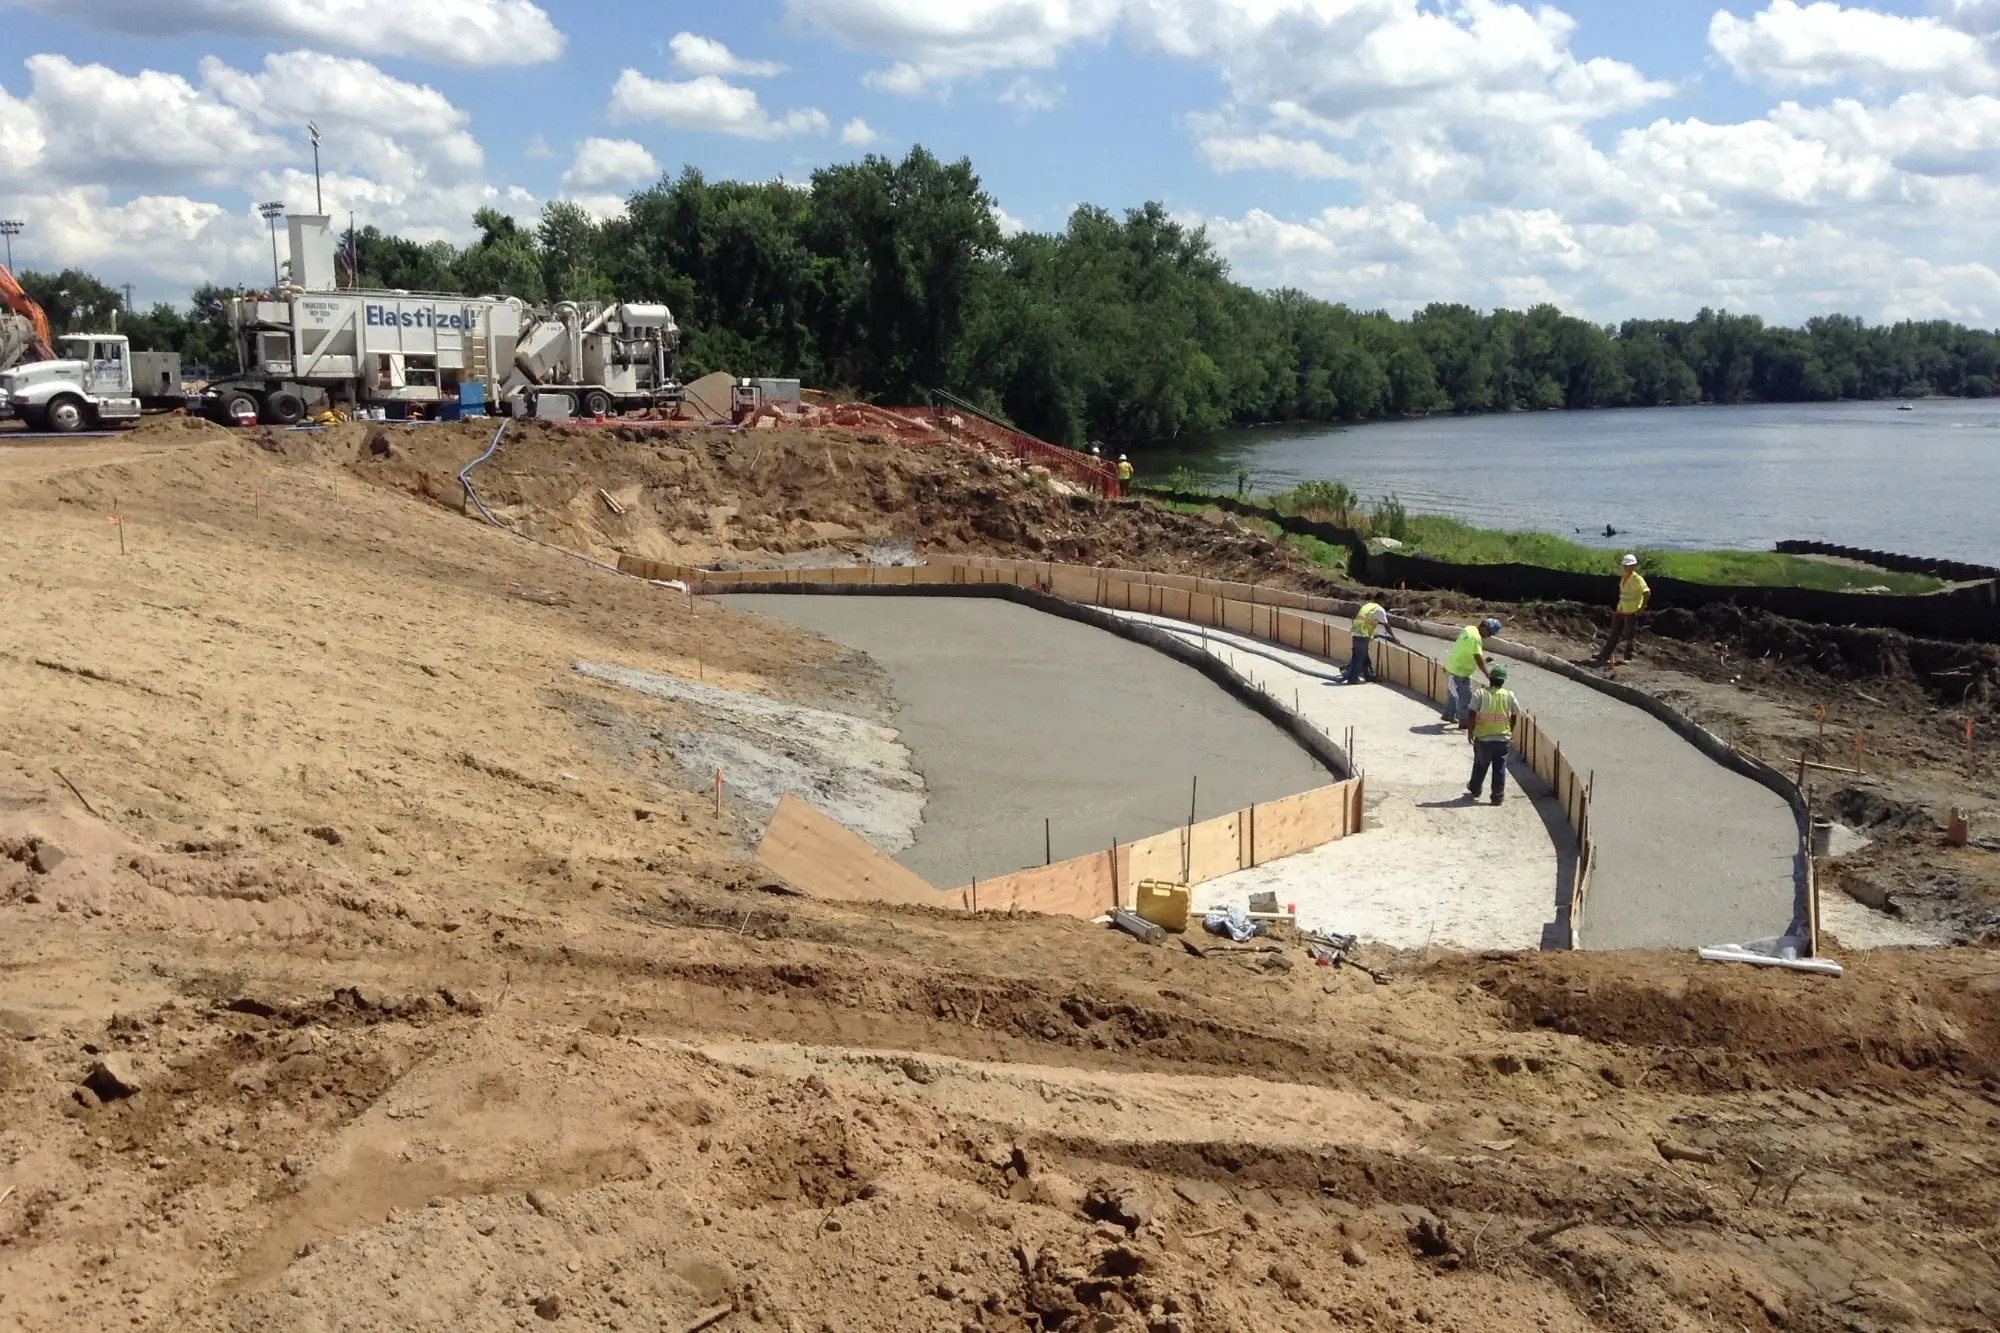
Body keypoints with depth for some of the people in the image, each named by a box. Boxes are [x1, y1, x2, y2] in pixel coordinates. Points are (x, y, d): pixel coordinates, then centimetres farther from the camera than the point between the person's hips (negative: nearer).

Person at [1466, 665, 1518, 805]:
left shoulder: (1481, 693, -9)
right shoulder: (1509, 695, -3)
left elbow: (1472, 714, -12)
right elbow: (1514, 716, 6)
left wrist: (1470, 731, -1)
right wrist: (1511, 733, 20)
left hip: (1483, 738, -1)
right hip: (1503, 738, 1)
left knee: (1480, 765, 18)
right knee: (1499, 768, 8)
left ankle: (1474, 790, 35)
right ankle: (1498, 797, 11)